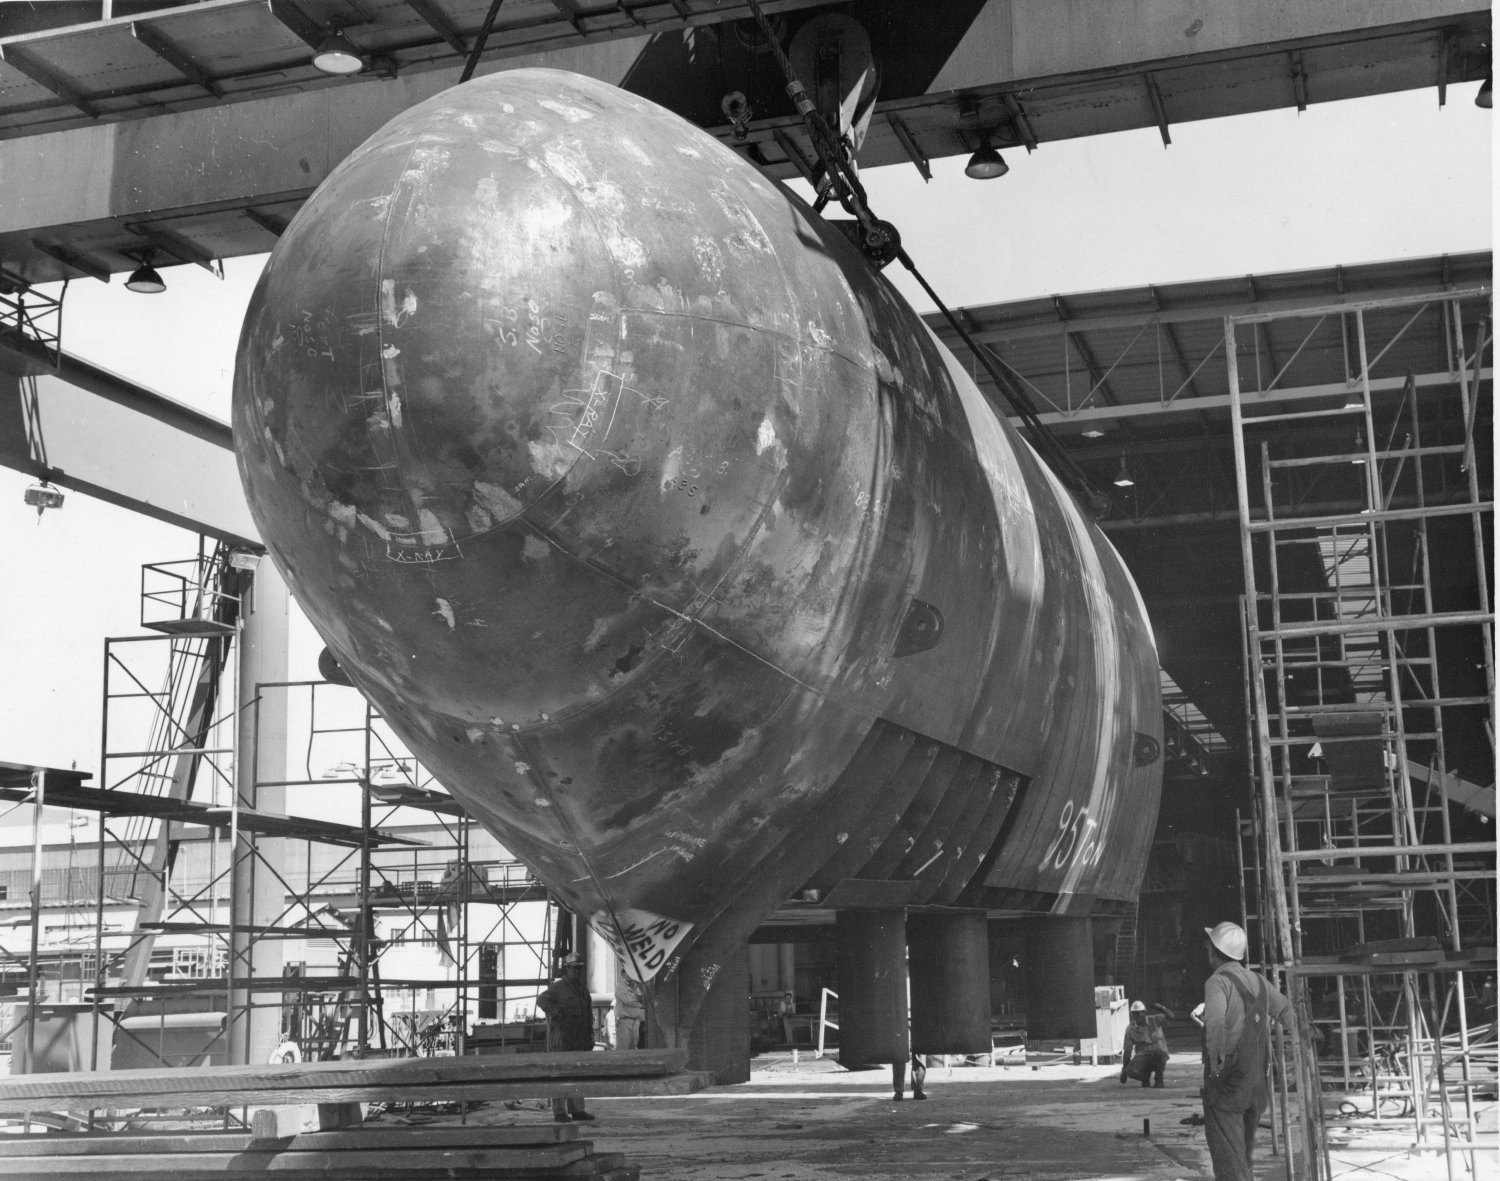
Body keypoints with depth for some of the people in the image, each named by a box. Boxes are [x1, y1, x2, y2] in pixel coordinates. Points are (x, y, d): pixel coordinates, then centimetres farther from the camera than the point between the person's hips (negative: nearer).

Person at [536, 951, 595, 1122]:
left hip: (579, 1041, 7)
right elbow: (542, 1000, -22)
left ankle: (576, 1110, 15)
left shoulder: (583, 990, 17)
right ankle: (559, 1112, -4)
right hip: (561, 1039, -7)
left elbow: (589, 1016, 22)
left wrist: (590, 1037, 17)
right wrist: (554, 1011, -38)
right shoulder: (557, 987, -5)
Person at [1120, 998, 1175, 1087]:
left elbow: (1171, 1015, -15)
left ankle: (1160, 1079, -13)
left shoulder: (1154, 1020, -5)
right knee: (1131, 1071, -27)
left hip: (1158, 1056, -2)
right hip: (1142, 1056, 2)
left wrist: (1162, 1008, -35)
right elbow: (1127, 1050, 3)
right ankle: (1145, 1077, 11)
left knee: (1158, 1052, -39)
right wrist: (1124, 1070, 4)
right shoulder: (1130, 1029, -1)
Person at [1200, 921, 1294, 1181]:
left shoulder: (1218, 982, -14)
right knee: (1243, 1152, 20)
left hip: (1226, 1081, -7)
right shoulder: (1258, 981, 9)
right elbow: (1285, 1009, 25)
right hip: (1256, 1079, 7)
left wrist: (1216, 1062, -22)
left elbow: (1215, 1022, -33)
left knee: (1228, 1157, -4)